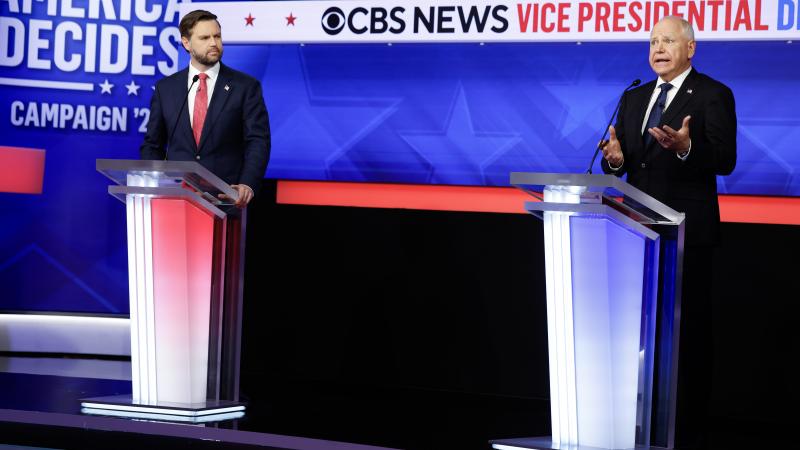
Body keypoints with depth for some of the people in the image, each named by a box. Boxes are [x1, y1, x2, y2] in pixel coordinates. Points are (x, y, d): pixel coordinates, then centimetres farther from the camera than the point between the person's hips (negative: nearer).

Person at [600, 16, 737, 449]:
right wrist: (615, 158, -10)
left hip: (687, 231, -6)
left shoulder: (712, 96, -4)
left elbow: (725, 160, -13)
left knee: (688, 332, -2)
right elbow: (621, 158, 14)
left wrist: (686, 148, -31)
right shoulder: (634, 98, 16)